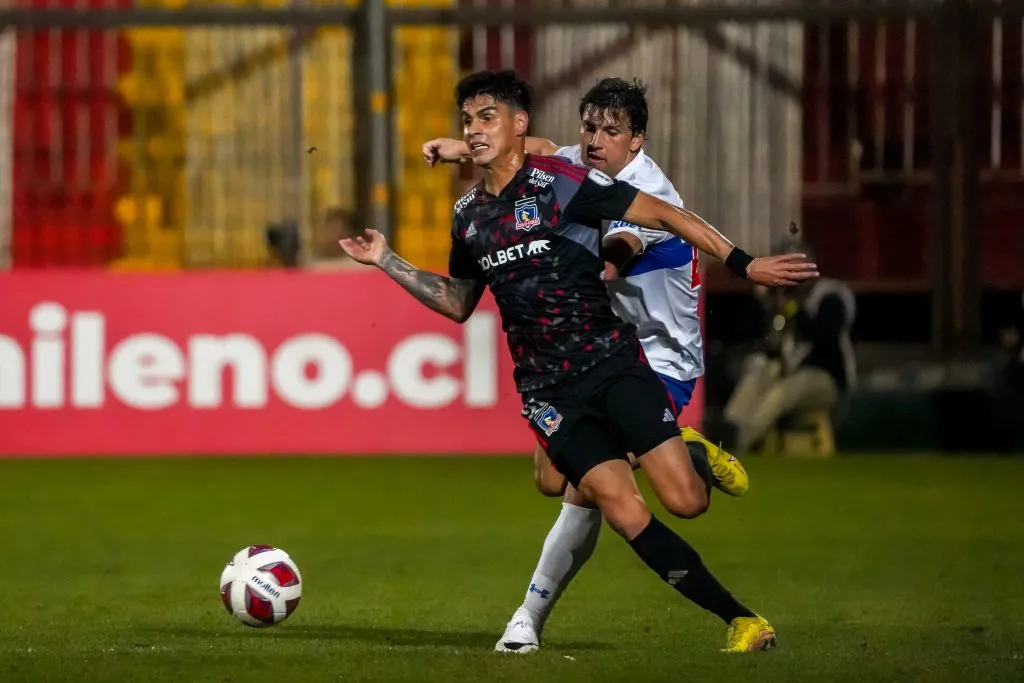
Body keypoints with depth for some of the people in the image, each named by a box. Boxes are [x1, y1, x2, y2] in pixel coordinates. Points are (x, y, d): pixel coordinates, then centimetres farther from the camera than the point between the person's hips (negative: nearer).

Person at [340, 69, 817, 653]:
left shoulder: (561, 182, -7)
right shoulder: (469, 215, 11)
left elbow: (662, 214, -8)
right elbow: (458, 302, 27)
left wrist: (742, 263, -15)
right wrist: (386, 262, 20)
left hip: (610, 359, -4)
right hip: (548, 388, 4)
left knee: (686, 500, -16)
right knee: (627, 515, -14)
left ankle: (696, 453, 22)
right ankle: (742, 622, -7)